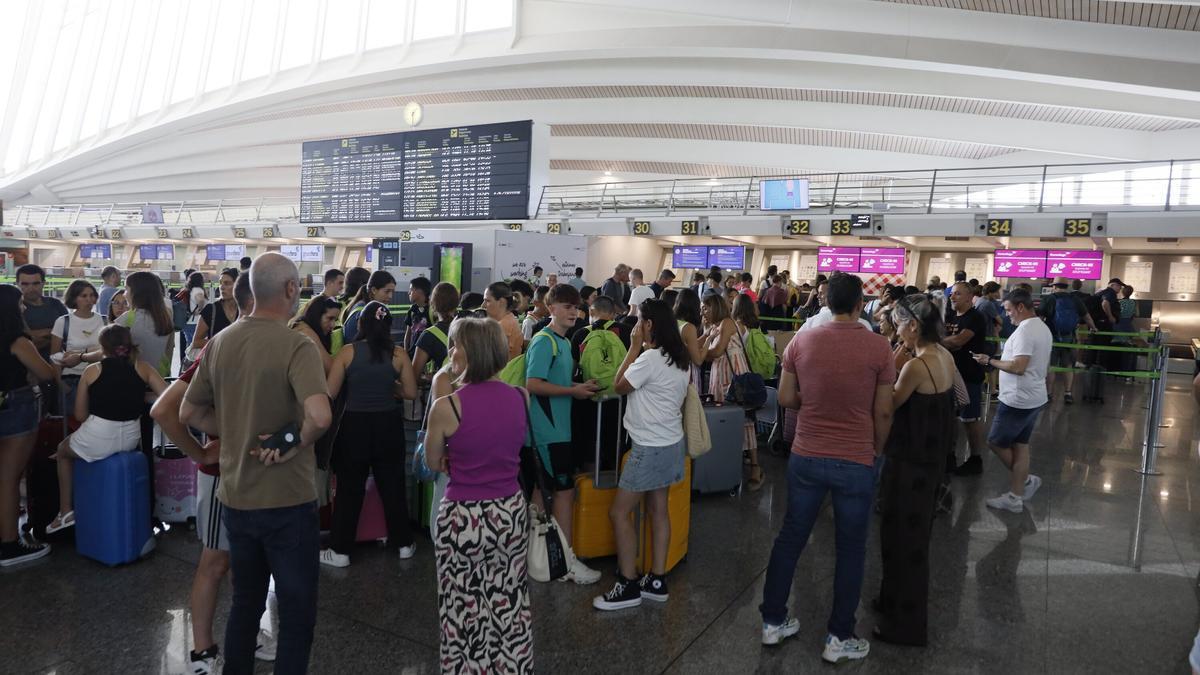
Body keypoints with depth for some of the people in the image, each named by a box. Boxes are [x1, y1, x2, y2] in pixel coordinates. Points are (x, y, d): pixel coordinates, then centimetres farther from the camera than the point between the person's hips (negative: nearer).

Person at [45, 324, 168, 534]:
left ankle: (66, 511, 32)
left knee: (63, 451, 32)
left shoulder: (92, 371, -1)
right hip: (131, 438, 4)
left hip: (98, 439, -4)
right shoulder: (142, 368, 1)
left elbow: (80, 415, 2)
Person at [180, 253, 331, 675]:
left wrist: (237, 434, 9)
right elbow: (319, 416, -34)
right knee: (297, 613, 9)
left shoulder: (220, 342, 3)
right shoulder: (296, 346, -19)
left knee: (245, 603, 23)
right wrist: (295, 445, -16)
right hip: (287, 500, -7)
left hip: (234, 498, 7)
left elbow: (189, 414, 11)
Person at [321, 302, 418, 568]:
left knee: (350, 489, 10)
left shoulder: (348, 352, -8)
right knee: (392, 485, 14)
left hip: (355, 425, -1)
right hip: (388, 425, 2)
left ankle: (341, 551, 19)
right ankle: (403, 543, 26)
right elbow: (410, 393, -1)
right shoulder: (399, 354, -5)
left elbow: (330, 393, -6)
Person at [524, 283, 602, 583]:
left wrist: (580, 386, 5)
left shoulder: (563, 342, 14)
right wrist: (573, 391, -18)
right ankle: (566, 559, 5)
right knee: (564, 490, -4)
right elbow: (533, 384, -22)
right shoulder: (544, 341, -14)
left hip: (561, 426, 9)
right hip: (549, 428, -9)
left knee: (562, 490, 15)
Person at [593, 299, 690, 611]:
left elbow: (620, 386, -9)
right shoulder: (678, 358, 7)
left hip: (651, 447, -10)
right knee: (658, 510, 14)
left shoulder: (650, 358, -21)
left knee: (619, 512, -1)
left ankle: (628, 585, 5)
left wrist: (635, 347, -6)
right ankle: (657, 580, 21)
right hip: (670, 442, 10)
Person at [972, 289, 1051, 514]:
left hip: (1018, 400, -10)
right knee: (1020, 445, 12)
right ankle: (1015, 497, 17)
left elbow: (1018, 367, -27)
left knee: (996, 442, 4)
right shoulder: (1043, 328, 12)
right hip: (1034, 397, 10)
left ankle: (1026, 480, 16)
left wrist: (990, 361, -15)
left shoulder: (1025, 330, -20)